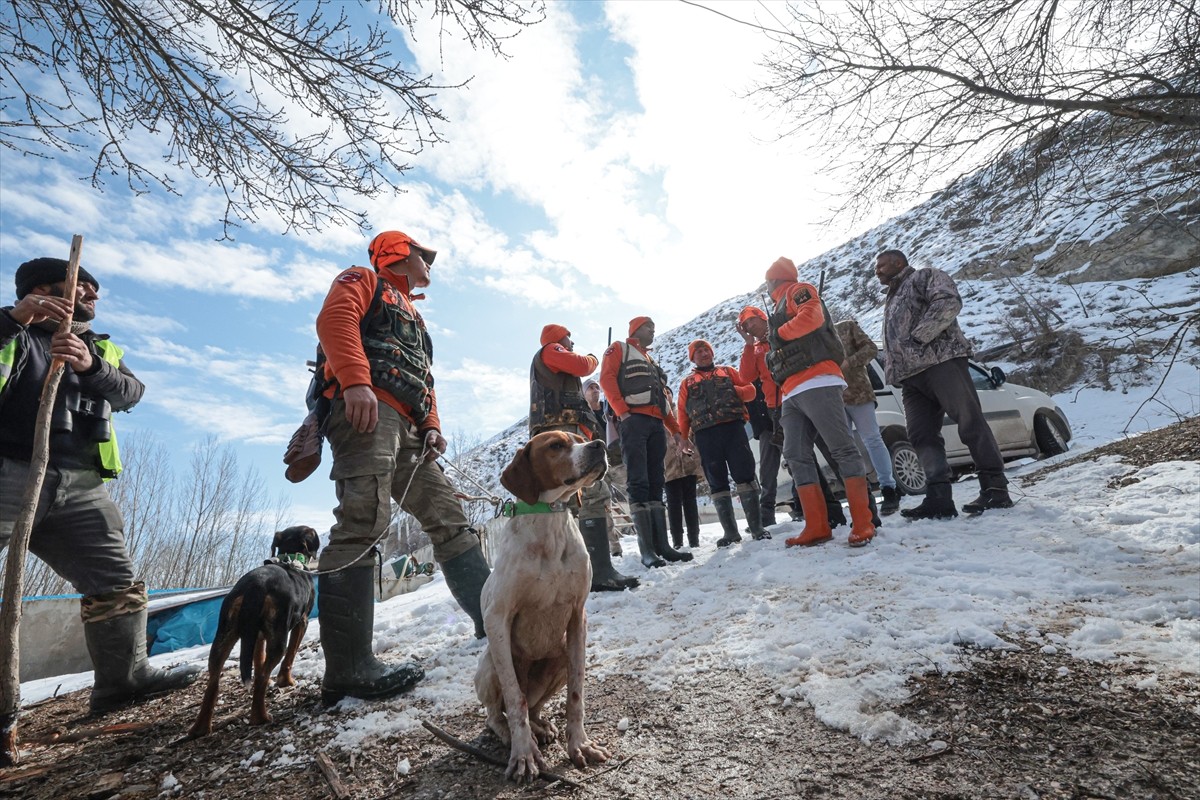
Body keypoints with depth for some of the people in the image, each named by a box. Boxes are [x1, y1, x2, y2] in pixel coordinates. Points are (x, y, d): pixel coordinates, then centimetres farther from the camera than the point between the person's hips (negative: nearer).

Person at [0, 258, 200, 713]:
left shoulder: (102, 350, 22)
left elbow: (130, 392, 1)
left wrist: (90, 366, -18)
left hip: (79, 486, 5)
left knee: (117, 585, 3)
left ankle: (124, 677, 10)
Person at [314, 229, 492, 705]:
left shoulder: (412, 314, 37)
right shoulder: (363, 281, 16)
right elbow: (335, 318, -7)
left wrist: (431, 427, 10)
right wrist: (355, 380, -24)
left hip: (408, 429, 9)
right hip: (368, 410, -9)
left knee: (448, 519, 4)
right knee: (363, 522, -20)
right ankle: (347, 669, -20)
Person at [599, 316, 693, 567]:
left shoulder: (651, 361, 32)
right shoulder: (619, 349, 12)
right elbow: (607, 378, -5)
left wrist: (675, 431, 19)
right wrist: (622, 411, -17)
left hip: (656, 424, 7)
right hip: (633, 419, -7)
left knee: (655, 484, 4)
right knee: (638, 483, -12)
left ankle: (662, 544, 5)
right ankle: (647, 550, -14)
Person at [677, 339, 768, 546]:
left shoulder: (727, 371, 20)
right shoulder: (687, 383, 20)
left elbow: (750, 390, 14)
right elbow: (683, 413, 13)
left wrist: (734, 391, -6)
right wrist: (682, 438, 1)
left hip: (733, 427, -1)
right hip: (705, 435, 1)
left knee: (744, 476, -7)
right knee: (717, 483, 0)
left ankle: (757, 526, -2)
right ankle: (730, 531, 5)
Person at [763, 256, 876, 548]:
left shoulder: (798, 290, 8)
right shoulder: (781, 310, 32)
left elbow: (812, 316, -15)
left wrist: (779, 333, -2)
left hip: (816, 383, -9)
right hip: (792, 394, 10)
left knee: (842, 449, -11)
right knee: (796, 456, 1)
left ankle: (863, 524, -12)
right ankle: (817, 527, 2)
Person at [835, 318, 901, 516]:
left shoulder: (847, 326, 9)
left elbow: (871, 348, 0)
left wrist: (848, 362, -15)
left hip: (856, 392, -3)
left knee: (872, 440, -4)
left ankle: (889, 489, 2)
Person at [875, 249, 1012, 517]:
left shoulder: (926, 277, 11)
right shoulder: (890, 302, 35)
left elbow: (949, 302, -10)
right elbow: (889, 348, 30)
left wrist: (919, 336, -15)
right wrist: (891, 373, 13)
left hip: (941, 361, -8)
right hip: (910, 377, 8)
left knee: (970, 422, -11)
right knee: (922, 435, -3)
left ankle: (995, 489, -8)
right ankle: (939, 500, -6)